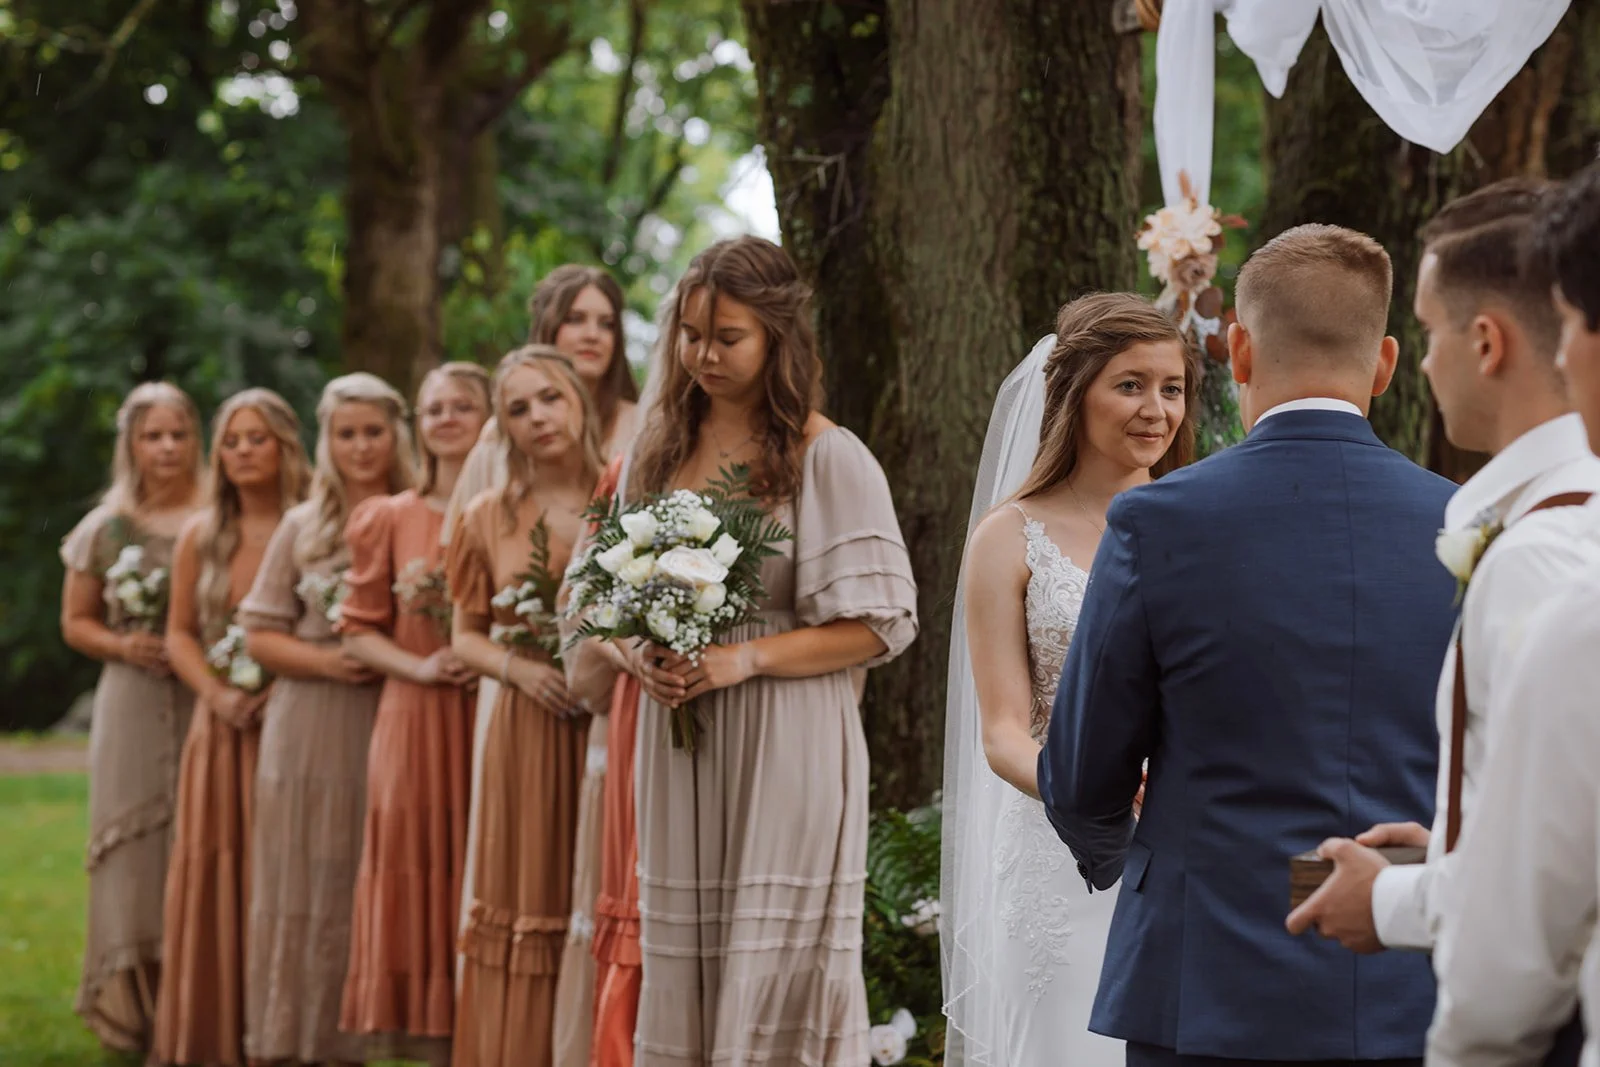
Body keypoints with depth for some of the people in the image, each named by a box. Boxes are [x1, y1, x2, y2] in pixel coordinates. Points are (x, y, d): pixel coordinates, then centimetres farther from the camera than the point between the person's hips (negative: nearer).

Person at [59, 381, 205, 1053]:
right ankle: (134, 1009, 5)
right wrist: (122, 646, -5)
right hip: (134, 704, 1)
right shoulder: (105, 529, 9)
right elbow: (76, 622, 14)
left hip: (212, 702, -1)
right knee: (136, 853, -2)